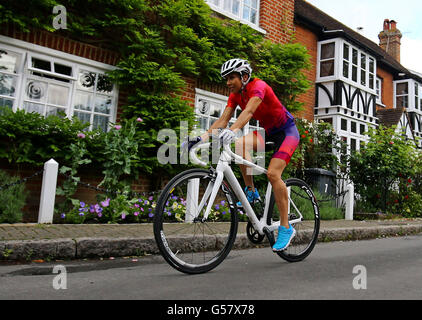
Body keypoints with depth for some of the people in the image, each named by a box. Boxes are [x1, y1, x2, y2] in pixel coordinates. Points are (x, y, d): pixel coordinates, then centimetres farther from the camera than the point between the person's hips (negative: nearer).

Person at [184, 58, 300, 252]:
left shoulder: (258, 86, -22)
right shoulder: (235, 95, -1)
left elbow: (249, 111, -41)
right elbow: (223, 119, -11)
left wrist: (233, 131, -58)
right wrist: (203, 137, -25)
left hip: (286, 131, -7)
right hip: (267, 133, 7)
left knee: (272, 173, -24)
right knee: (240, 143, -23)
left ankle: (286, 228, -14)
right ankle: (251, 192, -10)